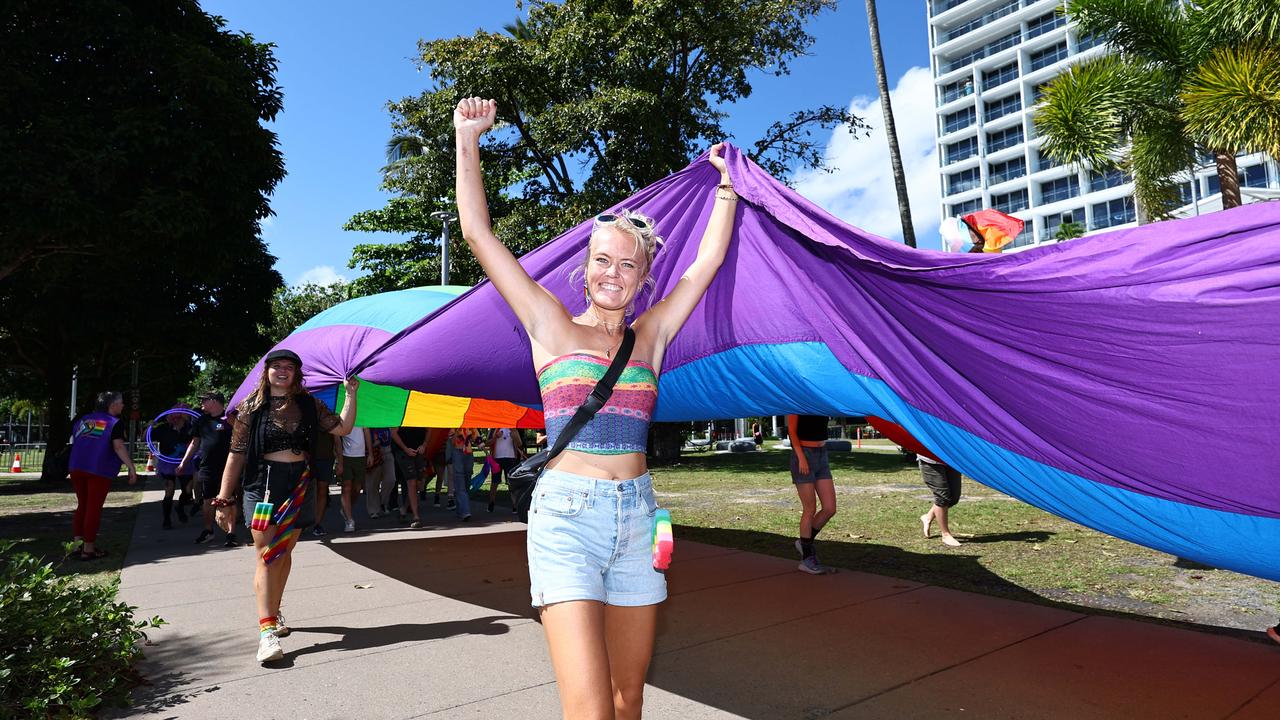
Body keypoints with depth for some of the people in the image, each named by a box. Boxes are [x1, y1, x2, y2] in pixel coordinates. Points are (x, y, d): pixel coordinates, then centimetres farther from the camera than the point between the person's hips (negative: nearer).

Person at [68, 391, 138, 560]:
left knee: (82, 505, 18)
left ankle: (78, 543, 18)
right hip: (100, 470, -6)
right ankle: (88, 549, 3)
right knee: (94, 508, 0)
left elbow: (73, 441, 20)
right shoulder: (115, 423, -4)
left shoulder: (83, 420, 16)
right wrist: (131, 467, -16)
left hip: (77, 468, 6)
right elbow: (118, 447, -15)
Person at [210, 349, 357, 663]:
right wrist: (224, 500, -2)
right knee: (266, 554, -10)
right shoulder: (251, 408, -1)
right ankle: (267, 632, -13)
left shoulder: (308, 404, 7)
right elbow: (236, 455, -1)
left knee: (284, 553, 13)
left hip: (299, 484, 3)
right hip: (263, 484, -3)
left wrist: (351, 394, -3)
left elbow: (342, 427, 4)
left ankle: (273, 611, 31)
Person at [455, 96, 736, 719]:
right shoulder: (552, 326, 3)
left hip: (638, 516, 4)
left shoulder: (650, 335, 12)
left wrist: (727, 187, 20)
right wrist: (468, 139, -1)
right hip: (567, 515, -4)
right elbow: (478, 233, -1)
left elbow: (709, 260, 17)